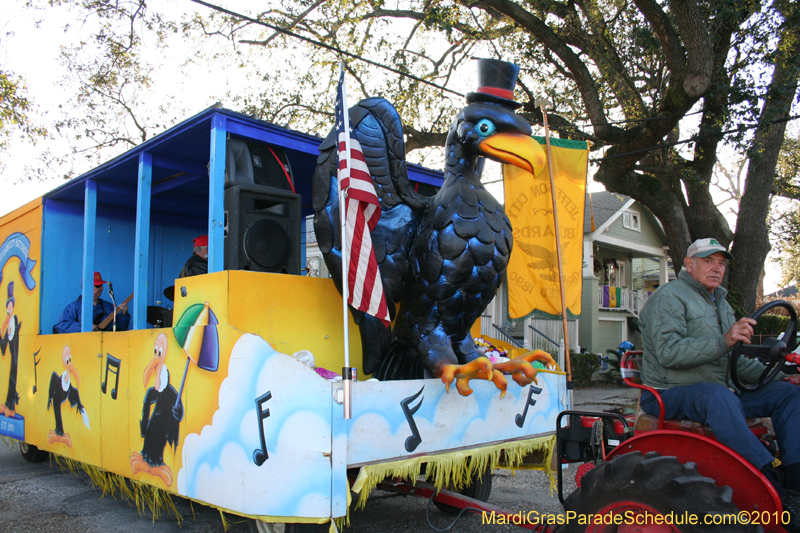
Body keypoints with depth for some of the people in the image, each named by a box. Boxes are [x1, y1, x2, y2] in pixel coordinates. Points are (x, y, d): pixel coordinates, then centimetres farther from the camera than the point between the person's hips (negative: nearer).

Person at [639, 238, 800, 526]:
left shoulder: (720, 303, 21)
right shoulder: (669, 297, -8)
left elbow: (735, 359, 24)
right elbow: (668, 353, -24)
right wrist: (723, 341, -34)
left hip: (719, 394, 9)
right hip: (670, 394, -9)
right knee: (718, 396, -38)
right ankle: (775, 493, -38)